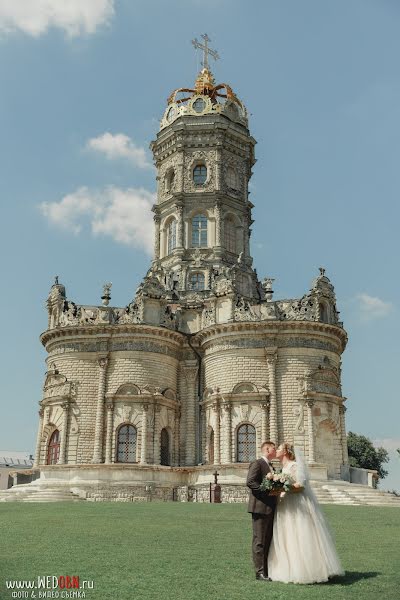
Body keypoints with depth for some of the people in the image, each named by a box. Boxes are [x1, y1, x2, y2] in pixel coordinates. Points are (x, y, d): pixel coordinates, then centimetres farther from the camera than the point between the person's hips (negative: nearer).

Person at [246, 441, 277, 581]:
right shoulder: (257, 464, -8)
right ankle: (260, 572, 0)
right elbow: (250, 482, -20)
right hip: (260, 507, -9)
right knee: (259, 540, -4)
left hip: (270, 508, 9)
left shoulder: (270, 467, 21)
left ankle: (267, 570, 21)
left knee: (268, 540, 13)